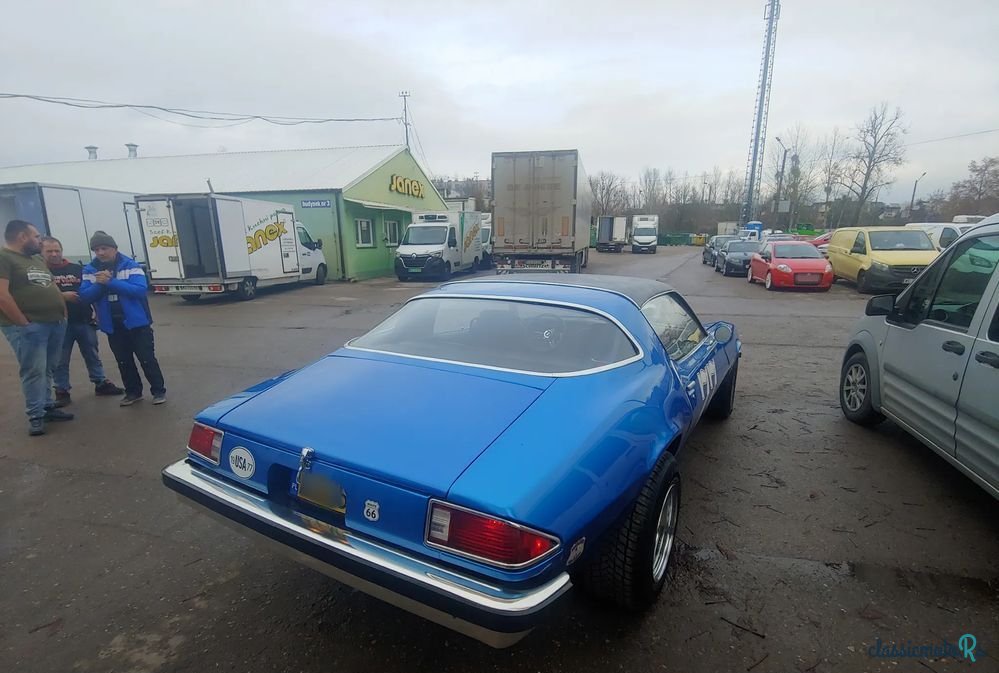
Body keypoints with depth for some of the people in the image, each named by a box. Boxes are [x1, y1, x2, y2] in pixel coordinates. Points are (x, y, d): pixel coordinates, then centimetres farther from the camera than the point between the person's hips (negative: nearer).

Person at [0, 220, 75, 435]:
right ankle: (36, 416, 4)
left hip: (55, 323, 8)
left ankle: (47, 407, 23)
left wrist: (63, 312, 14)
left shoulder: (38, 260, 18)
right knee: (34, 372, -4)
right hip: (27, 327, -8)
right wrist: (23, 322, -17)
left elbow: (52, 288, 24)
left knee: (47, 370, 13)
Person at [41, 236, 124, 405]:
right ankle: (62, 391, 16)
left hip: (84, 321, 3)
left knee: (92, 355, 13)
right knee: (60, 360, 6)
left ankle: (101, 384, 24)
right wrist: (61, 296, -20)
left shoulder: (77, 269, 8)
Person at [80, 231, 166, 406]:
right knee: (123, 361, 13)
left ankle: (159, 391, 12)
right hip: (112, 325, 4)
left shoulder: (130, 265, -8)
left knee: (146, 358, 1)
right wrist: (99, 284, -20)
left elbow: (140, 289, -21)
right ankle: (133, 392, 27)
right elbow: (85, 296, -2)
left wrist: (110, 282, -25)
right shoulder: (89, 270, 4)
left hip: (136, 322, -4)